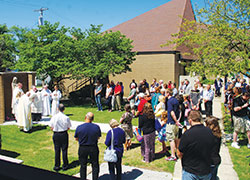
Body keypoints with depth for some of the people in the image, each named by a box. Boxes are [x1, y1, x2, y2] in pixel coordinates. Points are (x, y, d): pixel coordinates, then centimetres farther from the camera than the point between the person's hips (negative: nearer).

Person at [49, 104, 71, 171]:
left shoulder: (54, 117, -10)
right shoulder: (66, 118, -12)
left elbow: (52, 128, -2)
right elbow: (68, 128, -2)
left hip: (56, 135, 1)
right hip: (64, 134, -1)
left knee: (57, 150, 10)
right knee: (64, 150, 9)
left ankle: (57, 166, 18)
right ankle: (65, 166, 18)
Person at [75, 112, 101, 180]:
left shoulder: (79, 127, -16)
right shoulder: (96, 127, -14)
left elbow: (76, 139, -1)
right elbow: (98, 137, 1)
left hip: (82, 148, 0)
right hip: (93, 148, 0)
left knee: (83, 166, 17)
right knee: (95, 165, 16)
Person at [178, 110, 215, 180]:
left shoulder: (187, 134, -23)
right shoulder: (210, 131, -7)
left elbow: (179, 154, -13)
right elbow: (211, 149, 7)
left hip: (190, 172, -5)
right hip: (206, 172, 5)